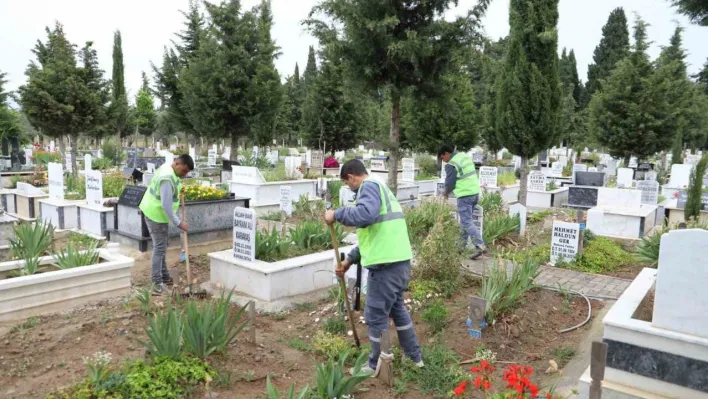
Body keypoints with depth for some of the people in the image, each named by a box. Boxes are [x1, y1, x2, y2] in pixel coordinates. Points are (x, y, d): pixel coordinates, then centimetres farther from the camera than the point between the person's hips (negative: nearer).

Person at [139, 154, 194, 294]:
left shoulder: (168, 169, 3)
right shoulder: (167, 178, -28)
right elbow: (166, 205, -29)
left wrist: (178, 189, 10)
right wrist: (179, 223, -23)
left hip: (155, 213, 10)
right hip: (156, 215, -10)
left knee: (161, 246, 16)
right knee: (159, 248, -6)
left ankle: (164, 277, 26)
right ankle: (157, 283, -2)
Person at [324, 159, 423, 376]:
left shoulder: (369, 186, -8)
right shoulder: (381, 188, 22)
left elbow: (365, 215, -31)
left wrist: (336, 214, -17)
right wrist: (350, 259, 25)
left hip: (386, 265, -10)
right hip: (400, 261, 10)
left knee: (376, 316, 6)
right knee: (397, 308, 26)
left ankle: (378, 366, 22)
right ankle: (415, 357, 37)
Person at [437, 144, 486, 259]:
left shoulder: (451, 165, -14)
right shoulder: (465, 156, 13)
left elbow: (450, 183, -10)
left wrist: (446, 193, 11)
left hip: (465, 195, -9)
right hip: (475, 192, 9)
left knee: (466, 222, -7)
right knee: (466, 219, 16)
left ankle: (480, 245, -15)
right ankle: (462, 244, 24)